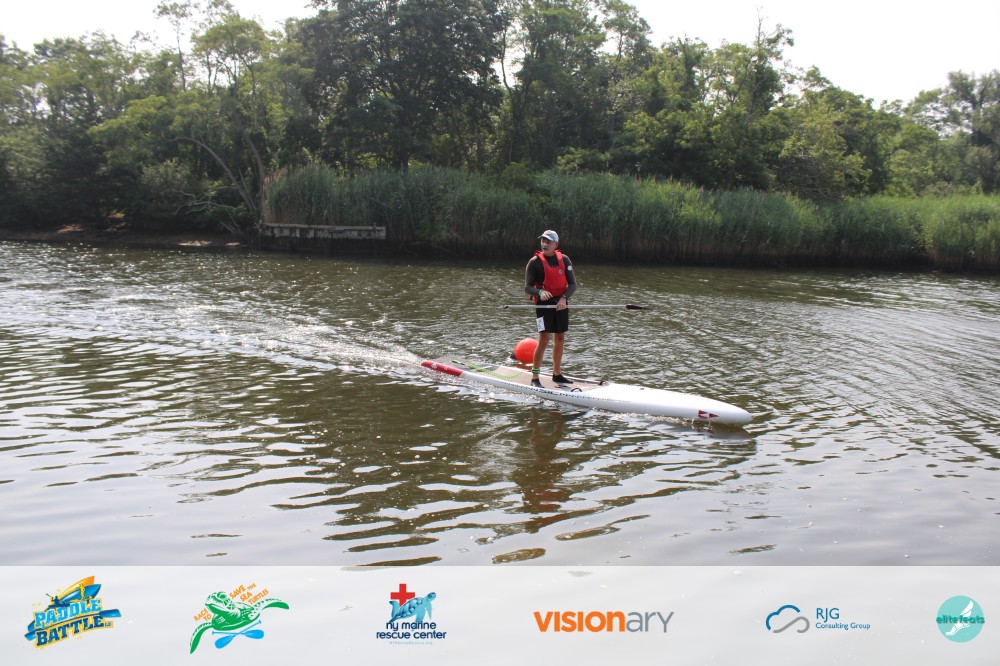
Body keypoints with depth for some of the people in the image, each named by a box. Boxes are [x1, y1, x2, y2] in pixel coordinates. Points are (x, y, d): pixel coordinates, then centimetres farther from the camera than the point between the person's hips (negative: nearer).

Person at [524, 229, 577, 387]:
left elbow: (572, 284, 1)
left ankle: (557, 374, 26)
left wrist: (564, 298, -17)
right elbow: (527, 287, -8)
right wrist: (540, 292, -28)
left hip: (561, 304, 4)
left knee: (560, 339, 12)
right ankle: (535, 377, -8)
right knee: (544, 339, -12)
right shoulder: (535, 261, -5)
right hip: (544, 304, -4)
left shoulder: (564, 260, 4)